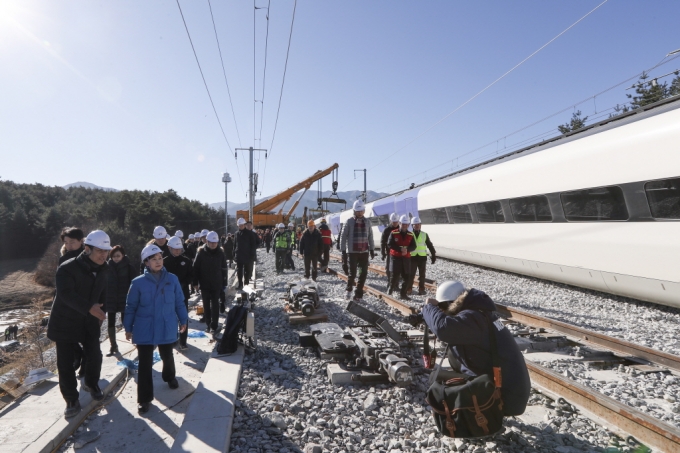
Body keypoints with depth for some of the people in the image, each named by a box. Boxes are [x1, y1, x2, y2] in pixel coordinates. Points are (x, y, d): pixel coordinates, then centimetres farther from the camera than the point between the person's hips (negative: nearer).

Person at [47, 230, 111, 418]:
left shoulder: (102, 271, 0)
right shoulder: (67, 268, -21)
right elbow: (66, 294, -33)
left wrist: (99, 313, 14)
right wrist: (89, 308, -45)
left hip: (89, 322, 5)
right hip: (65, 323, -4)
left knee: (95, 357, 7)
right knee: (66, 363, 1)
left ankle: (91, 384, 35)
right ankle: (72, 401, 16)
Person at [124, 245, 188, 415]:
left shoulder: (172, 279, -5)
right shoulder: (138, 282, -9)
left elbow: (179, 302, 3)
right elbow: (131, 307, -1)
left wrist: (183, 320, 8)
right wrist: (128, 327, 3)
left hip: (167, 329, 2)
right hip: (144, 330, -2)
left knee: (167, 357, 22)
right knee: (145, 364, 3)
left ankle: (169, 377, 50)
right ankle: (144, 398, 15)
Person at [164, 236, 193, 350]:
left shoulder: (186, 260, -1)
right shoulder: (165, 261, -3)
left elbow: (191, 276, 0)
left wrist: (183, 283, -14)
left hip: (183, 293, 0)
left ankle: (183, 341, 9)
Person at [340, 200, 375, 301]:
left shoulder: (367, 222, 7)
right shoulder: (349, 221, -3)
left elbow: (370, 236, 15)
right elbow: (343, 236, -2)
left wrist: (371, 249, 12)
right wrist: (343, 251, -5)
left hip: (364, 252, 3)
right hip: (352, 252, -3)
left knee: (363, 274, 0)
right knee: (352, 273, -4)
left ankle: (358, 294, 13)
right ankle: (349, 288, 26)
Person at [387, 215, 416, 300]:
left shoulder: (410, 235, 7)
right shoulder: (393, 233, -4)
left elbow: (413, 246, 1)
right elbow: (390, 245, -14)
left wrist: (407, 249, -20)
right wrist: (400, 249, -23)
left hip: (406, 258, 4)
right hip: (396, 257, -4)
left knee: (407, 277, 3)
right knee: (395, 275, -6)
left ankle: (403, 293, 16)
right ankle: (391, 289, 19)